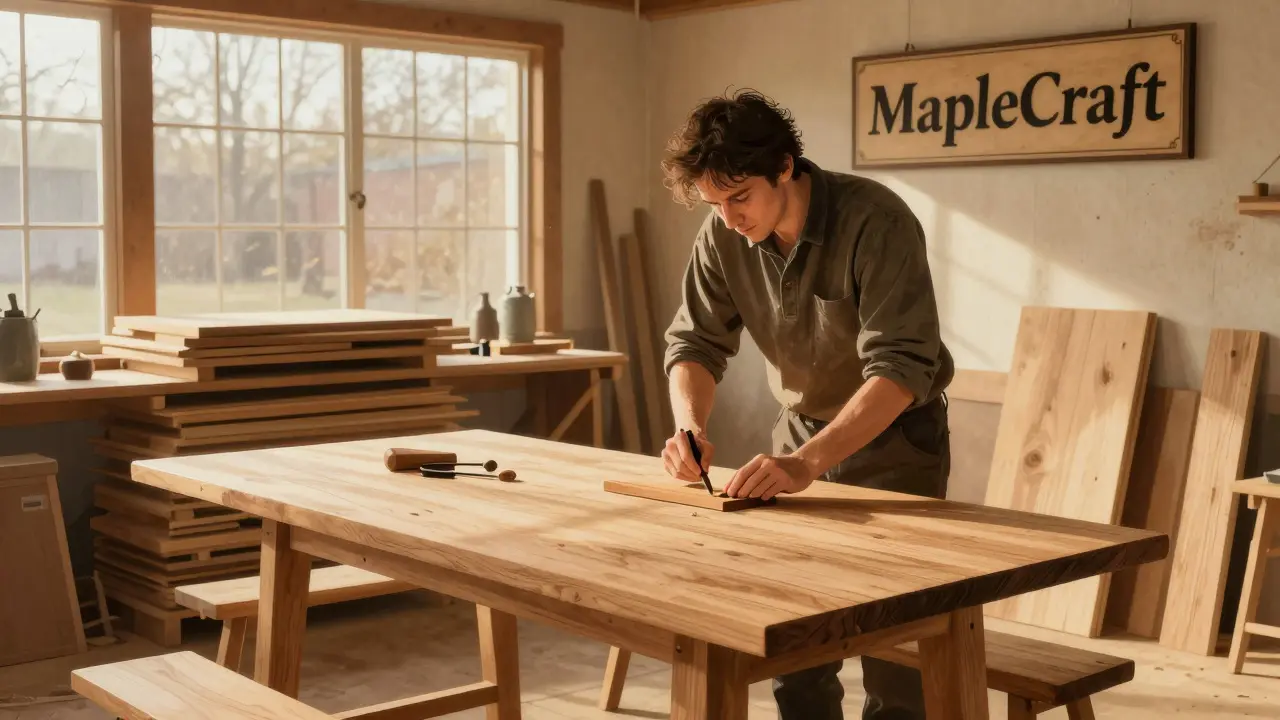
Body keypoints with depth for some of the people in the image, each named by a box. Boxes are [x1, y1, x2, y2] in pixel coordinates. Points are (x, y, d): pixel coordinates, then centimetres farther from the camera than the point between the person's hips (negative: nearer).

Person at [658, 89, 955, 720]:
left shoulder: (875, 221, -27)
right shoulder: (723, 237, -11)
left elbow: (901, 367, -33)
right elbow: (694, 342, -4)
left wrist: (810, 461, -45)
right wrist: (690, 425, -25)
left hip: (893, 436, -5)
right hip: (801, 433, 5)